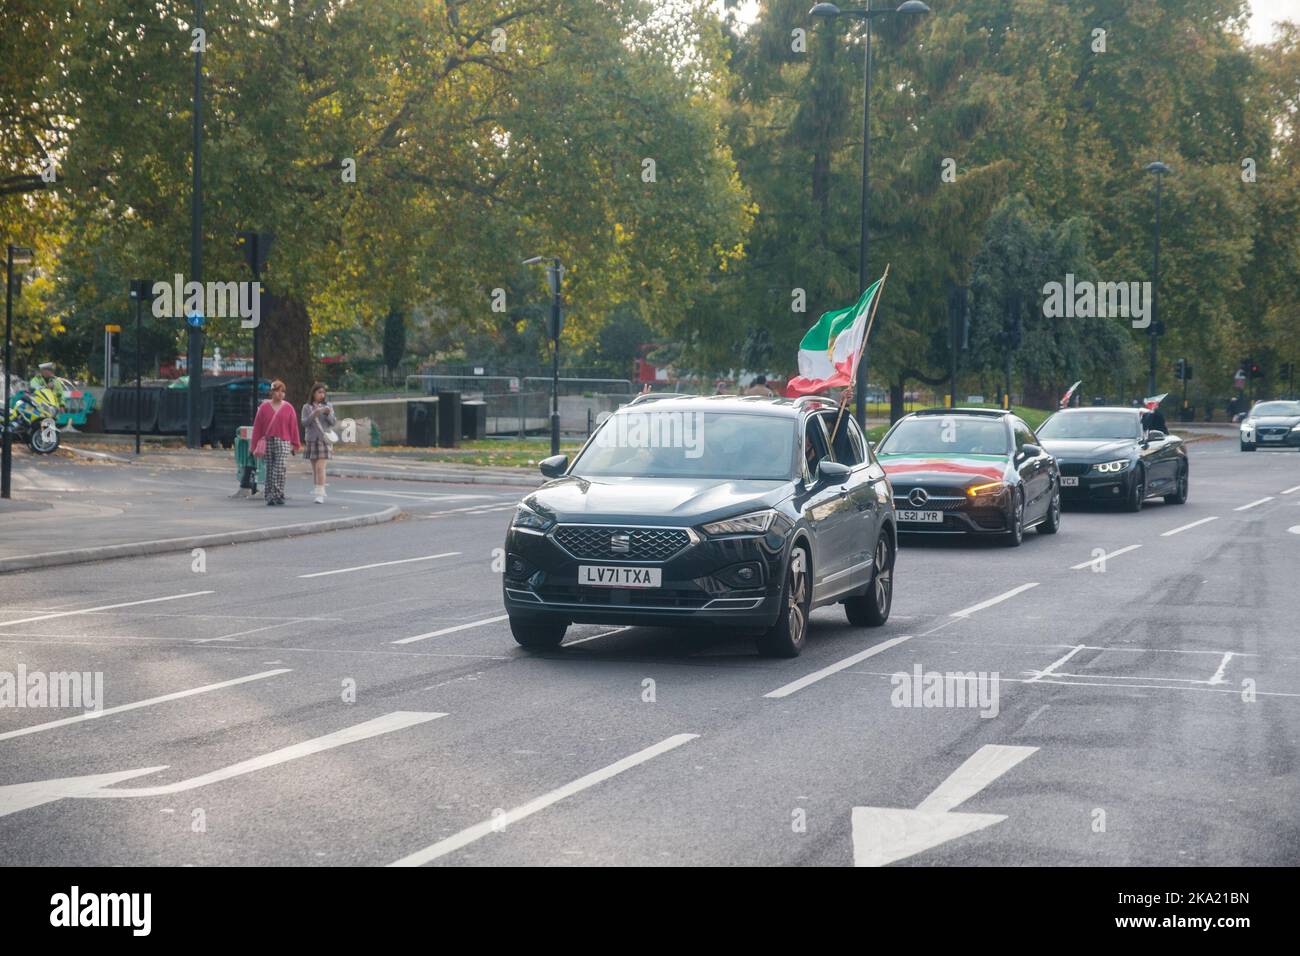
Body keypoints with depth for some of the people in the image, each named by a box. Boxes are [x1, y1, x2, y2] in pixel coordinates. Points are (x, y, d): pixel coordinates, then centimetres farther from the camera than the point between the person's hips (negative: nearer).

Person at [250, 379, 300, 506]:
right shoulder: (264, 407, 5)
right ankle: (269, 496, 11)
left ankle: (277, 495, -9)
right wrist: (255, 445, 4)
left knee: (280, 469, -11)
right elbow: (257, 427, 6)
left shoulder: (288, 408, 6)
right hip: (268, 442, 1)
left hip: (283, 442, -1)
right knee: (269, 469, 5)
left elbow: (293, 426, 6)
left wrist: (296, 444, 4)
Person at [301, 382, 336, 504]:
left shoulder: (328, 406, 6)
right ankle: (318, 492, 16)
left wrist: (328, 414, -16)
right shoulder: (307, 407, 6)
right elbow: (304, 423, -4)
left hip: (323, 439, -2)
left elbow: (333, 423, 2)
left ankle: (320, 494, -17)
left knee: (320, 467, -13)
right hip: (311, 439, 2)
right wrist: (313, 415, -20)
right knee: (314, 468, 7)